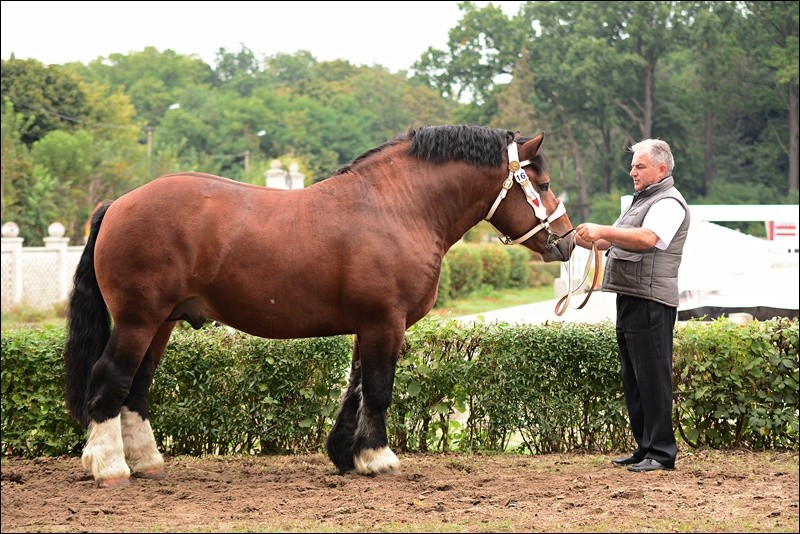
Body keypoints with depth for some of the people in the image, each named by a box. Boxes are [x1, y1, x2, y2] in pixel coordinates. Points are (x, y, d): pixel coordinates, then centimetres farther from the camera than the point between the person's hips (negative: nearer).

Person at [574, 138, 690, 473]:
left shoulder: (669, 203, -9)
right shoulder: (641, 200, 23)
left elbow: (647, 238, -27)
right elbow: (616, 242, 24)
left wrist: (602, 231, -31)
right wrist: (588, 240, 5)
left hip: (651, 301, -10)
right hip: (629, 299, 10)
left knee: (652, 377, -9)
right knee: (632, 378, 13)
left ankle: (661, 452, -6)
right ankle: (644, 447, 19)